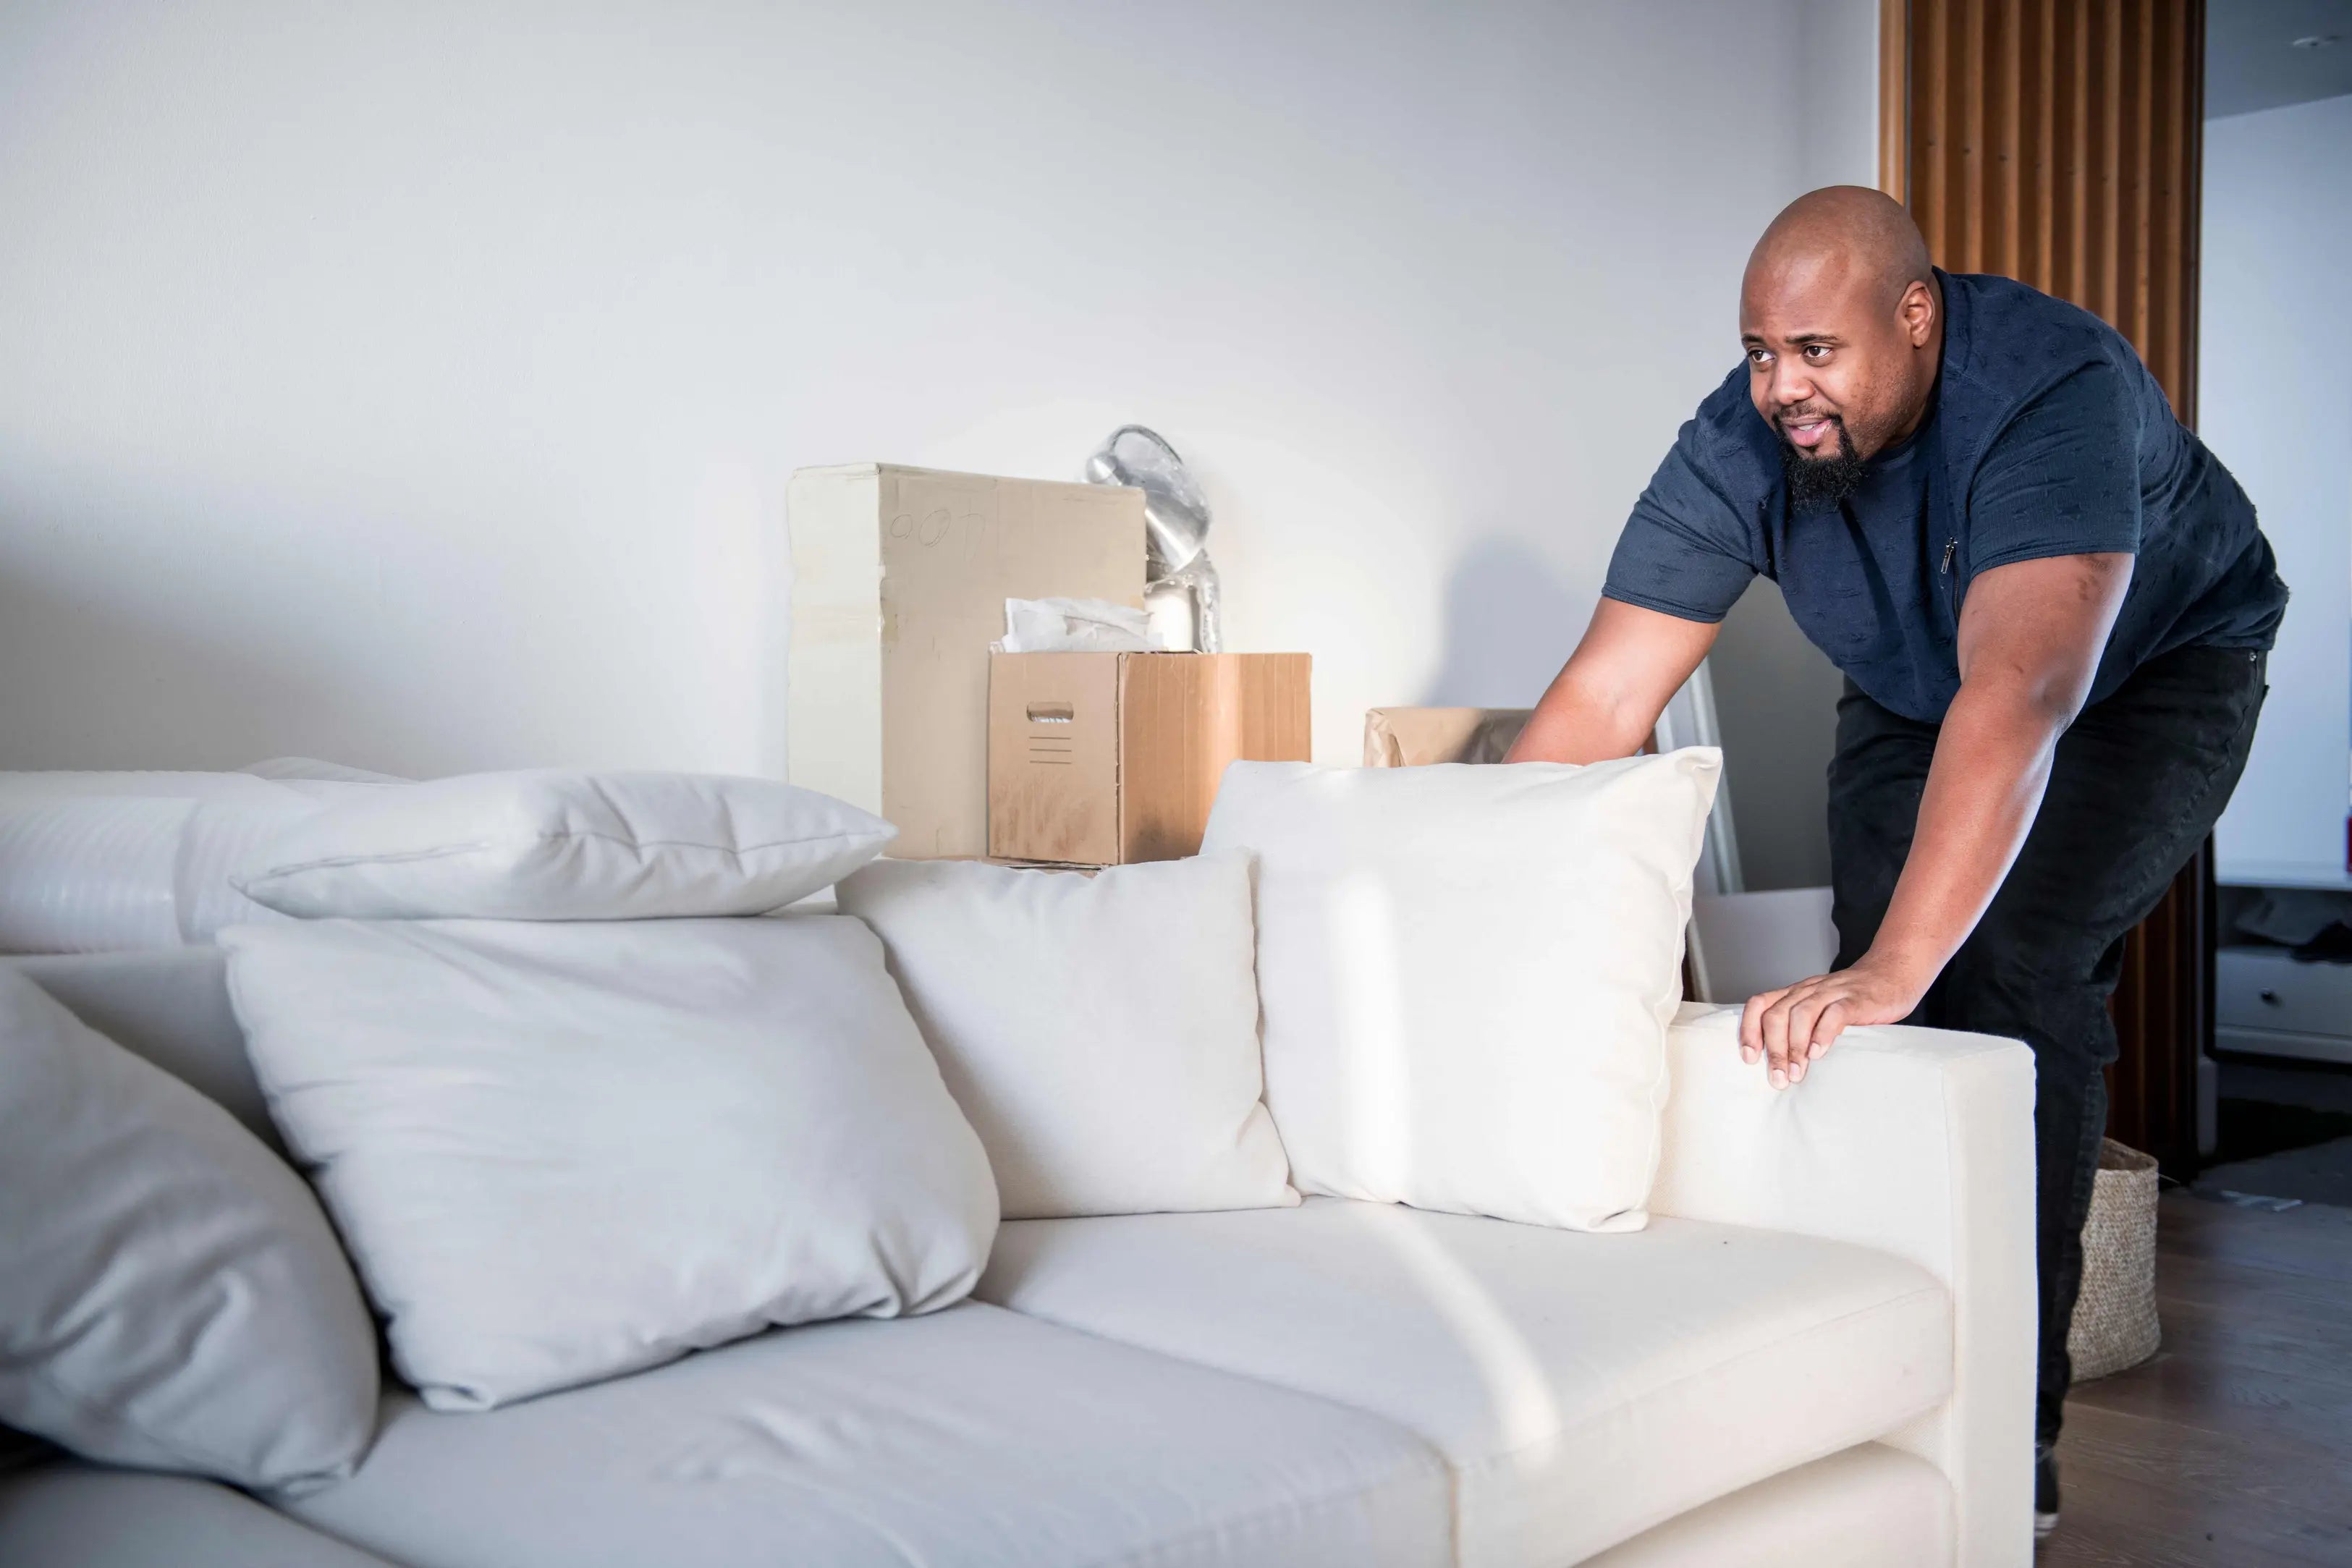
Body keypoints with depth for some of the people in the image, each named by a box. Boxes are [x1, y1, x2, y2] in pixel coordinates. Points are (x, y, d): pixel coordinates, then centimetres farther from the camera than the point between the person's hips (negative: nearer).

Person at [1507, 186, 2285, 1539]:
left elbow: (2018, 696, -52)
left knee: (2016, 977, -23)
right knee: (1873, 1005, -13)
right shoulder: (1737, 449, -25)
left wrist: (1896, 967, -61)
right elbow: (1603, 699, -28)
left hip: (2153, 672, -4)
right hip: (1912, 693, 5)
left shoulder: (2052, 392, -39)